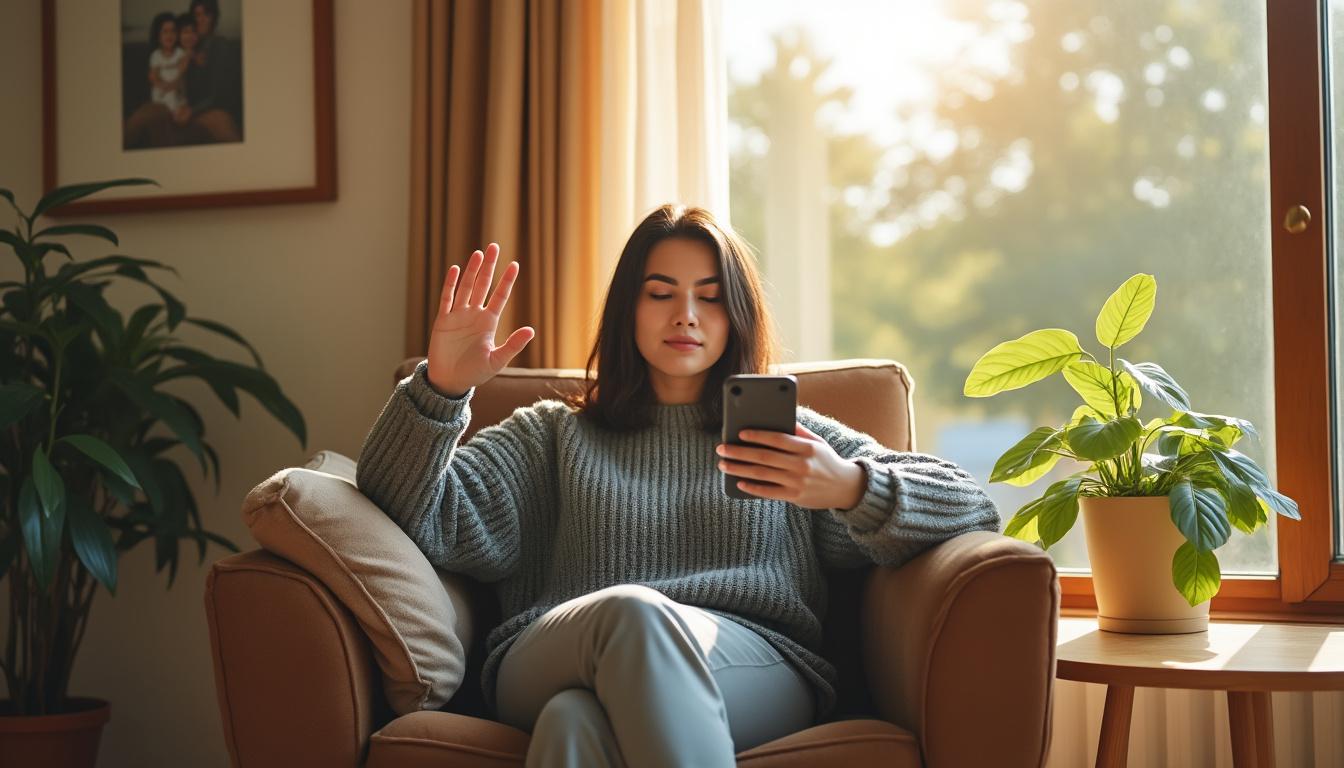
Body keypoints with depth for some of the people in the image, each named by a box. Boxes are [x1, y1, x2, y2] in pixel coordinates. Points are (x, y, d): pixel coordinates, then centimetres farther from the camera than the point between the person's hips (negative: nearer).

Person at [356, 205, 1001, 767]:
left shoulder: (794, 437, 26)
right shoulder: (552, 434, 29)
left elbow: (971, 508, 14)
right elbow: (417, 519, 14)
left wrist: (852, 487, -8)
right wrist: (441, 388, -4)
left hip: (757, 674, -1)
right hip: (549, 669, 1)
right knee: (630, 610, -39)